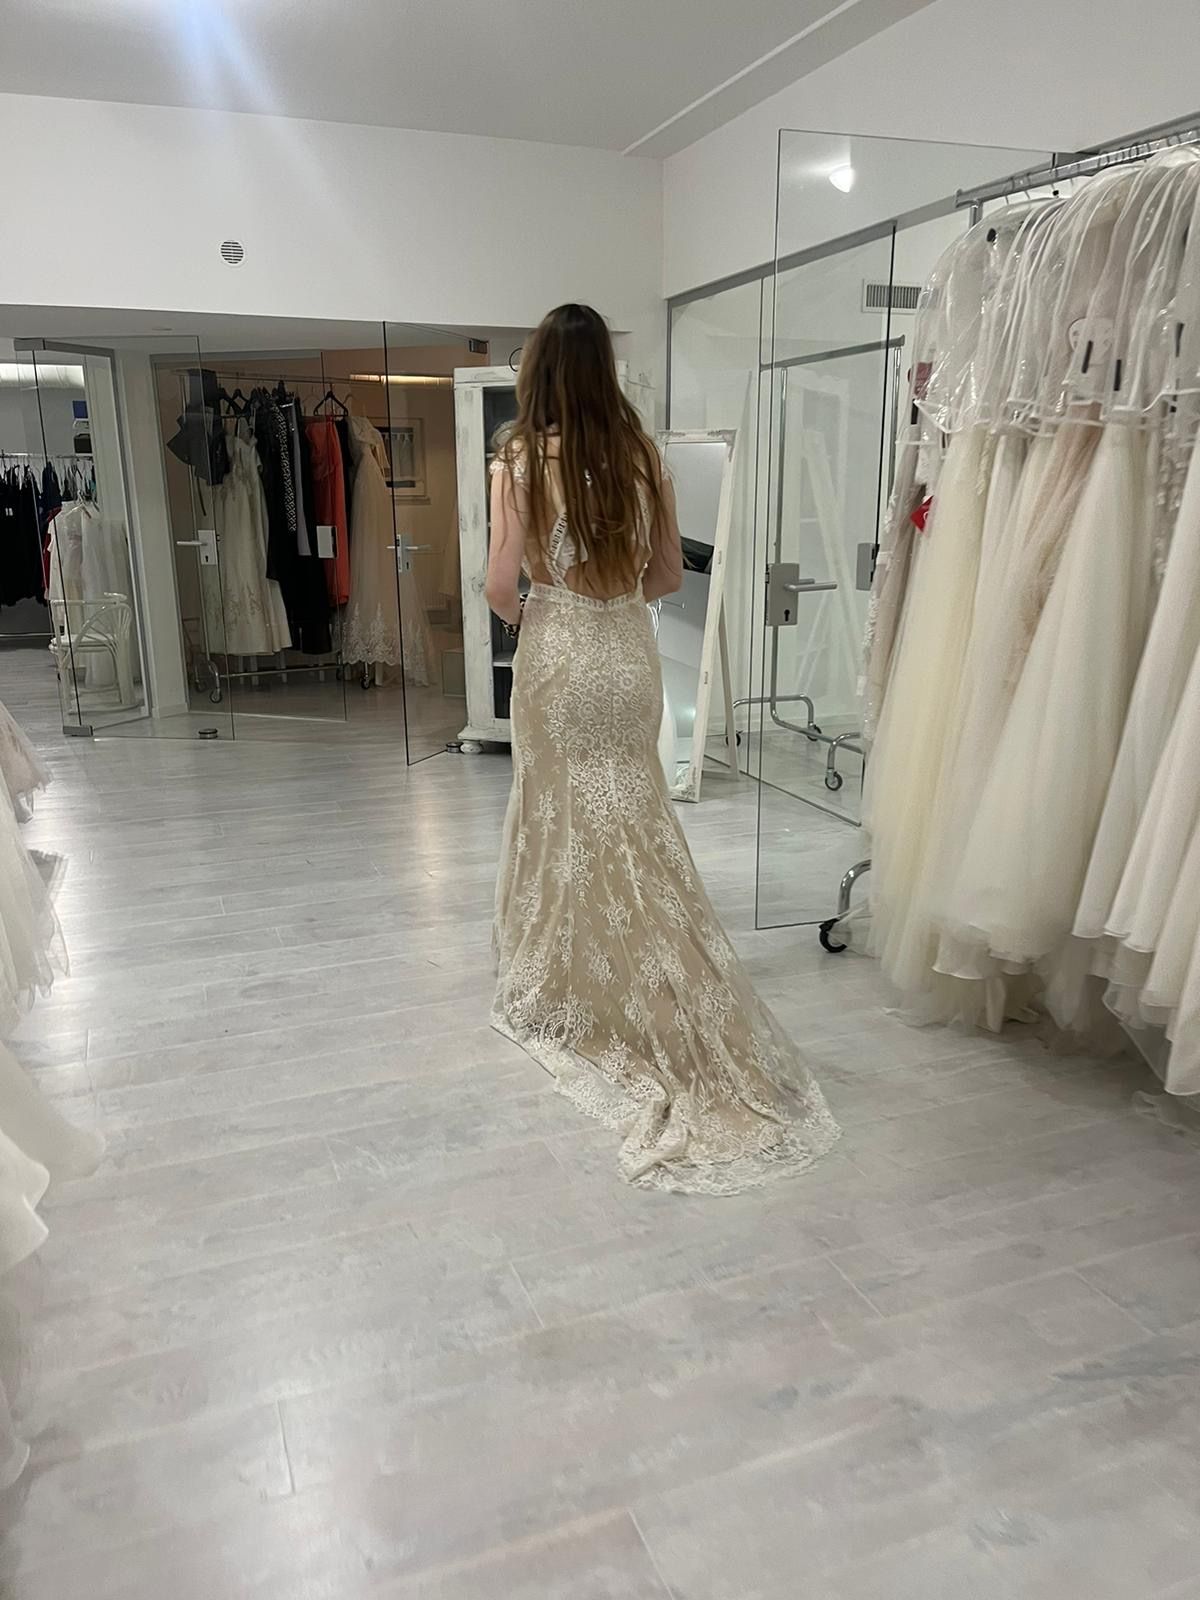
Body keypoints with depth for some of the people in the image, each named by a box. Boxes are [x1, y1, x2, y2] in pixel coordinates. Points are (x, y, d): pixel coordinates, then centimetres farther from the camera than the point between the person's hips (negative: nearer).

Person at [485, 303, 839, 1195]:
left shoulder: (522, 459, -8)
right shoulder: (643, 457, 3)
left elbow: (502, 587, -10)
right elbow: (669, 576, 7)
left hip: (559, 658, -3)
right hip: (631, 656, 4)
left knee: (566, 825, 9)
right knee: (637, 830, 12)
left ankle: (567, 994, 23)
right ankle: (660, 1009, 20)